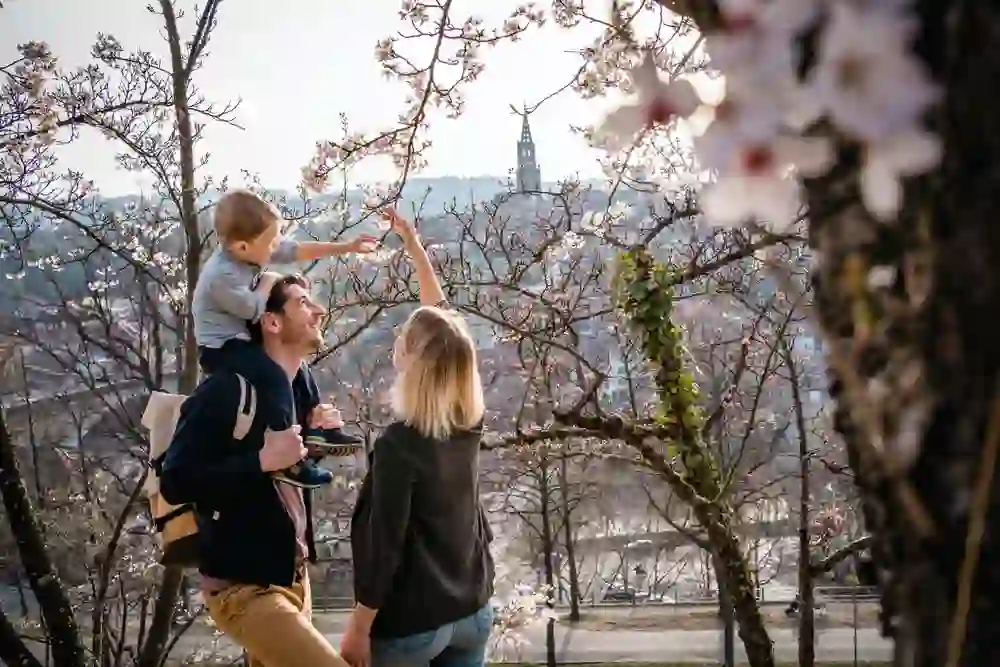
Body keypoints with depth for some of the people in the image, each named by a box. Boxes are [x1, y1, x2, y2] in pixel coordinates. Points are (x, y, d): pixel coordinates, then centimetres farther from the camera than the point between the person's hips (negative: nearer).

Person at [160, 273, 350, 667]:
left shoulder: (303, 387, 7)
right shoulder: (226, 390, -17)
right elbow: (175, 483, -22)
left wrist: (317, 436, -1)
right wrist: (263, 460, -27)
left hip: (294, 575, 9)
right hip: (244, 587, -9)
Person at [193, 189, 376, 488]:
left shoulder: (248, 250, -4)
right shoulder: (222, 275, -30)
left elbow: (297, 250, 4)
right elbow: (252, 309, -21)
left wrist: (346, 247, 6)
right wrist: (268, 282, -6)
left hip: (239, 338, 11)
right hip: (220, 349, -11)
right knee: (274, 376, -27)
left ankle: (314, 429, 31)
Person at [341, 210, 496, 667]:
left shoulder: (400, 444, -22)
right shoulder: (470, 423, -2)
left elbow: (384, 543, -20)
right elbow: (442, 322, 9)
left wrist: (358, 628, -12)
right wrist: (413, 244, 15)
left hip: (410, 622, -6)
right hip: (472, 611, 6)